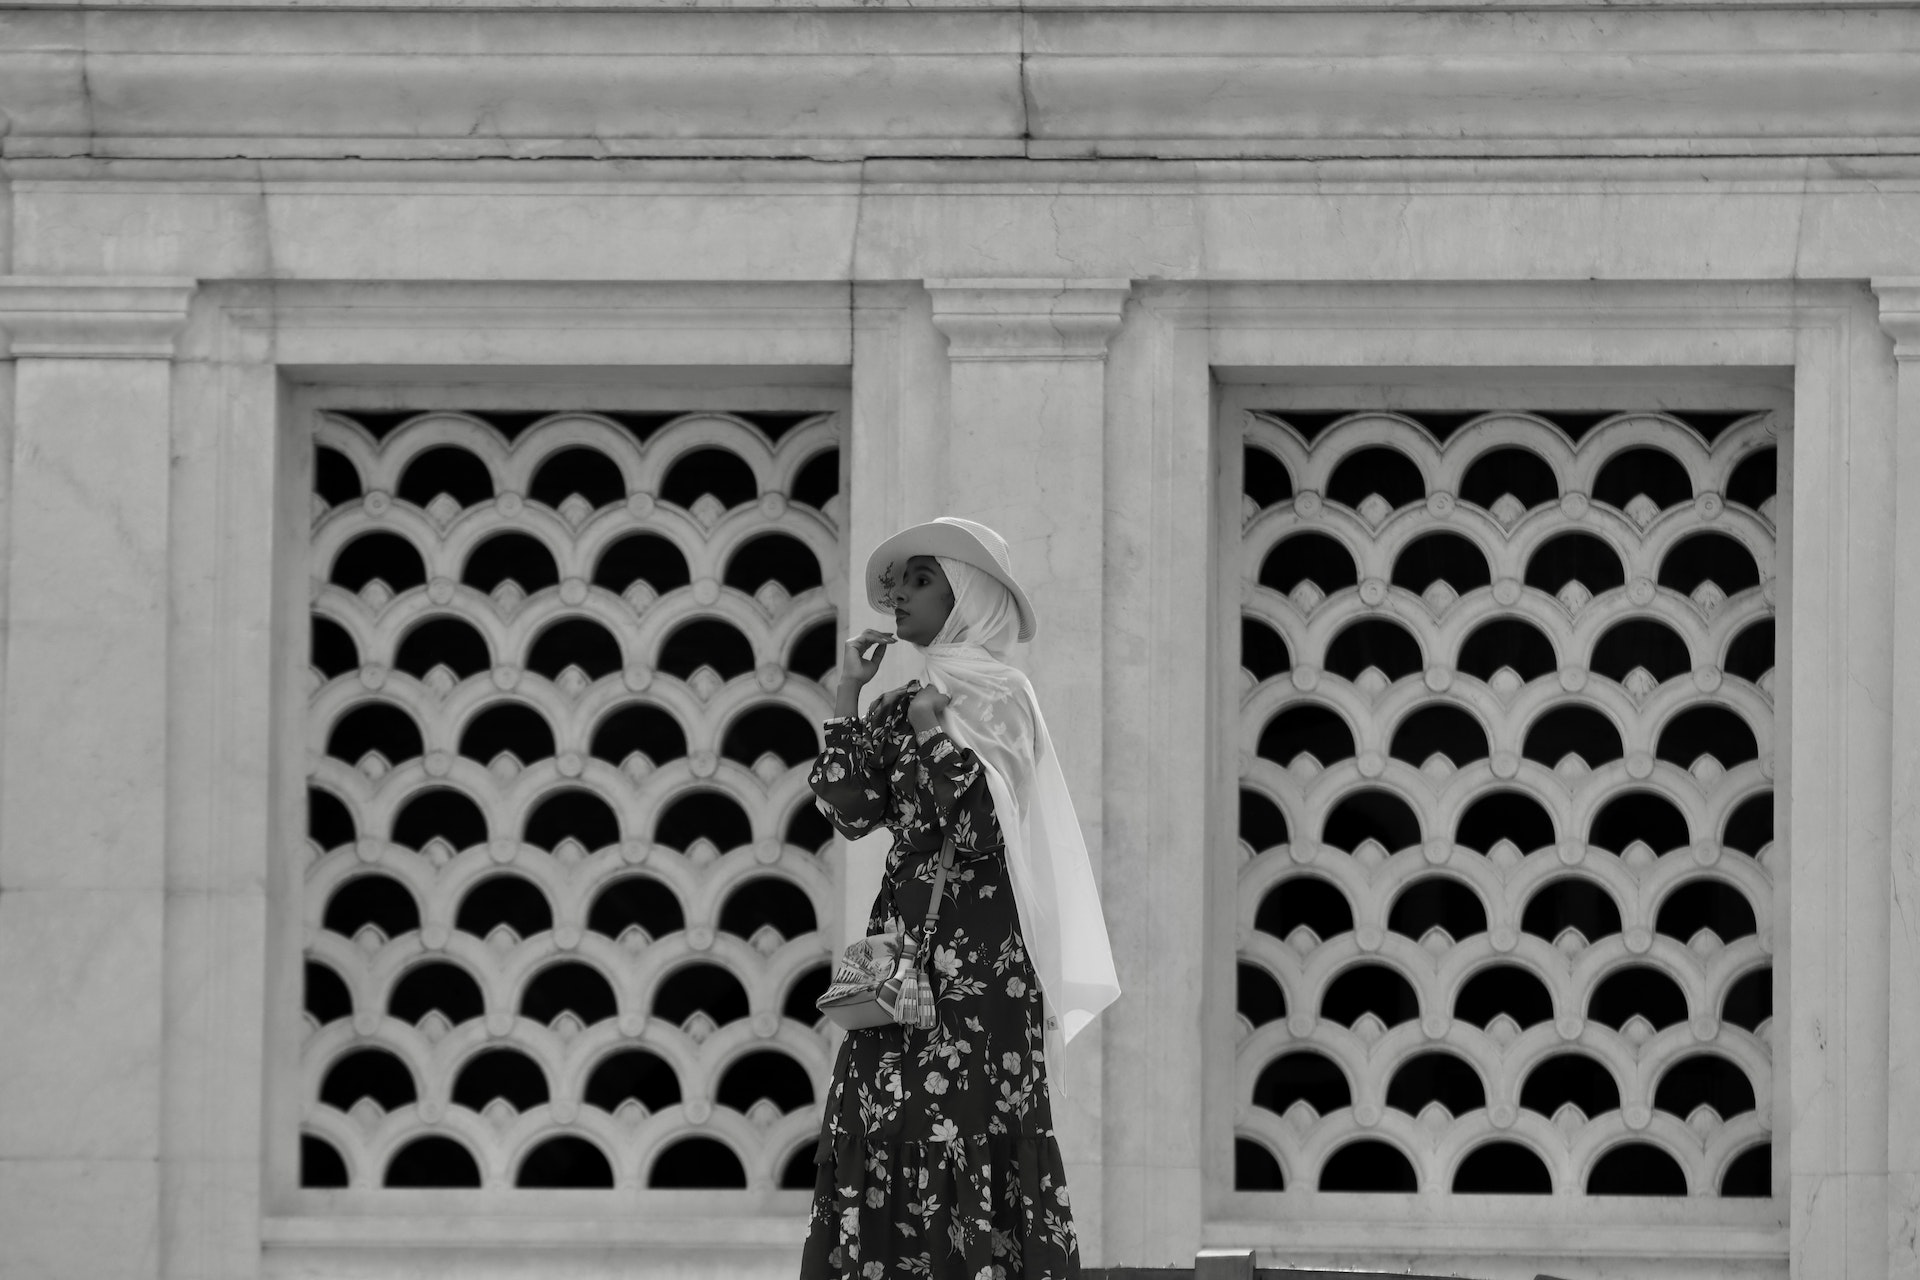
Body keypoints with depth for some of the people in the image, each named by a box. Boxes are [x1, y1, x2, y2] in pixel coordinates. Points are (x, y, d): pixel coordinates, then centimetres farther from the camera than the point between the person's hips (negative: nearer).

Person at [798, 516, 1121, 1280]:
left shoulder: (999, 698, -3)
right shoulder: (900, 706, 15)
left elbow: (982, 828, -13)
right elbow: (851, 812, 3)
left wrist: (934, 733, -12)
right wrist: (848, 696, 4)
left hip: (978, 949, -6)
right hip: (903, 941, 6)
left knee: (968, 1132, -10)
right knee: (885, 1131, 0)